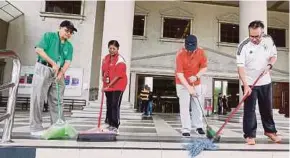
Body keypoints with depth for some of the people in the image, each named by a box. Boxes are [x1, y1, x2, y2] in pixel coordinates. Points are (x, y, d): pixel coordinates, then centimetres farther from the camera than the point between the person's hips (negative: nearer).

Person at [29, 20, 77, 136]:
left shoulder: (69, 46, 13)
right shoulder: (49, 36, 3)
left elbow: (68, 61, 3)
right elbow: (38, 50, -8)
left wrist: (61, 72, -14)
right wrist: (53, 63, -13)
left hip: (58, 73, 5)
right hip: (43, 69, -4)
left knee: (57, 100, 4)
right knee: (38, 98, -3)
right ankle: (35, 128, 4)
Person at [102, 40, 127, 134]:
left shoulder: (120, 60, -16)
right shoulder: (106, 58, 7)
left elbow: (118, 76, -22)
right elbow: (103, 69, 24)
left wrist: (109, 85, -25)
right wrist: (103, 76, 9)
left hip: (118, 86, -7)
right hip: (107, 86, 8)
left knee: (115, 106, -11)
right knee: (109, 106, 13)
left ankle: (115, 127, -4)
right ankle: (110, 125, 27)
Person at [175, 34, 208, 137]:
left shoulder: (201, 52, -11)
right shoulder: (180, 54, -22)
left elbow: (204, 67, -2)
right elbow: (179, 73, -25)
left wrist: (196, 76, -21)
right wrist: (188, 87, -31)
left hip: (196, 83, 4)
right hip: (182, 84, -3)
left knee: (197, 105, 10)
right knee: (184, 106, -5)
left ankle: (199, 126, 25)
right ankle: (186, 129, 2)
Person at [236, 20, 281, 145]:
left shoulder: (269, 40, -4)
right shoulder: (243, 46, -18)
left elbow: (274, 55, 9)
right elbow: (241, 67, -22)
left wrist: (269, 65, -13)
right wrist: (245, 85, -29)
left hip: (265, 82, 4)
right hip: (250, 83, -4)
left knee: (267, 108, 17)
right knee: (249, 110, 0)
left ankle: (270, 131, 36)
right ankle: (250, 135, 12)